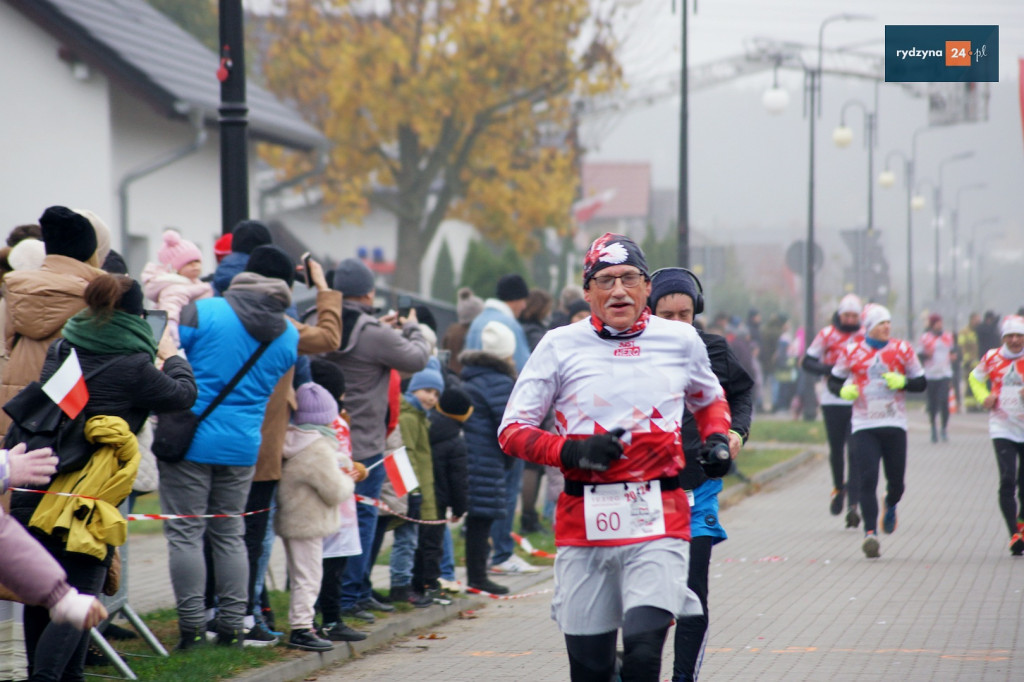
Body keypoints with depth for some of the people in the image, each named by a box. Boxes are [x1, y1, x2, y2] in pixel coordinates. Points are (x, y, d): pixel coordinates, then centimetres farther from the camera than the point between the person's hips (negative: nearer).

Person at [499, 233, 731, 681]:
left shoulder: (680, 341, 8)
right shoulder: (561, 346, 3)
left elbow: (709, 400, 29)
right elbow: (512, 431, 3)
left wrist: (717, 438, 7)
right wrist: (571, 451, -14)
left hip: (659, 521, 0)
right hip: (584, 524, 0)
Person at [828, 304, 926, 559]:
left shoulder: (902, 350, 3)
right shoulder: (852, 352, 1)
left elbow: (921, 383, 7)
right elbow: (833, 380, 12)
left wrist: (902, 382, -13)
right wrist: (843, 390, -10)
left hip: (895, 424, 1)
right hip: (863, 426, -1)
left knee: (896, 479, 6)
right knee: (866, 480, -13)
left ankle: (891, 506, 41)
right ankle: (870, 533, -15)